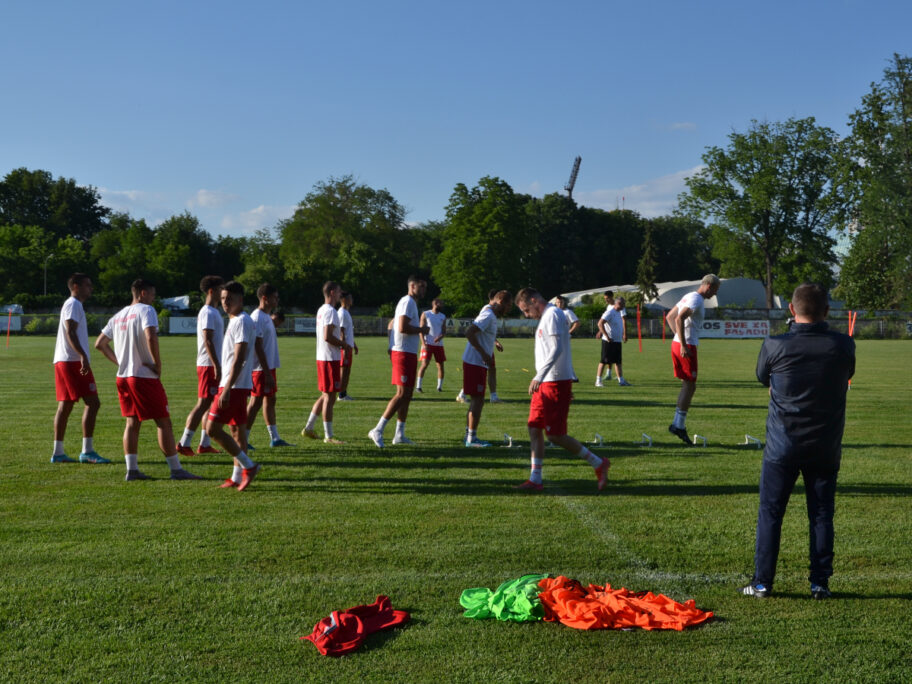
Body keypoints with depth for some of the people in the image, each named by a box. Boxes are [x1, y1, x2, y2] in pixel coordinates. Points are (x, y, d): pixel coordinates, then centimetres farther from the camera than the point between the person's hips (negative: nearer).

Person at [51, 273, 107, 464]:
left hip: (62, 362, 11)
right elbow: (70, 332, -20)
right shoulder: (73, 305, -8)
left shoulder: (72, 305, 23)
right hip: (73, 361, -11)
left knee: (65, 406, 10)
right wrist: (83, 356, -30)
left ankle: (58, 453, 11)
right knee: (92, 403, -11)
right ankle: (87, 451, -13)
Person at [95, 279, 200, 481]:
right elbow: (151, 338, -25)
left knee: (132, 423, 12)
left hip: (123, 377, 8)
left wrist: (119, 362, 15)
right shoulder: (145, 310, -9)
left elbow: (100, 343, 18)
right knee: (164, 422, -2)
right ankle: (176, 470, 0)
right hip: (144, 376, -8)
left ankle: (132, 469, 10)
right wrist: (158, 365, -16)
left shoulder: (118, 316, 15)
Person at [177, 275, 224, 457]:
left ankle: (205, 444, 15)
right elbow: (208, 341, -20)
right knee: (203, 404, -9)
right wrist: (217, 366, -23)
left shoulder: (213, 312, 17)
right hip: (209, 365, -10)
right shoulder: (208, 313, -13)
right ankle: (184, 443, -8)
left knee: (211, 404, 12)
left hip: (213, 365, 10)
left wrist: (218, 366, 23)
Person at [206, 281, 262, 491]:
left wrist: (227, 389, -25)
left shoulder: (242, 322, -15)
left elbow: (239, 359, -22)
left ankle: (248, 466, -8)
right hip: (240, 386, 10)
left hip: (233, 386, -10)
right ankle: (238, 477, 16)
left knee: (213, 428, -11)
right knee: (237, 429, 11)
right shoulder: (235, 321, 16)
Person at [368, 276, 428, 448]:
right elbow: (403, 327, -24)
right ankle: (378, 430, -12)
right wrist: (422, 330, -11)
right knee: (402, 394, -13)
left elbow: (393, 324, 29)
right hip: (404, 354, -11)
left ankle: (399, 434, 15)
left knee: (407, 395, 11)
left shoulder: (410, 303, 20)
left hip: (408, 354, 11)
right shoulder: (408, 302, -12)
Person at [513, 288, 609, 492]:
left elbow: (556, 349, -23)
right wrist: (571, 378, 25)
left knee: (555, 435, -8)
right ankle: (535, 480, 9)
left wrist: (539, 376, -28)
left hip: (556, 383, -10)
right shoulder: (546, 317, 19)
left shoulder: (552, 315, -12)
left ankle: (599, 464, 3)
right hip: (546, 383, 10)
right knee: (534, 429, 6)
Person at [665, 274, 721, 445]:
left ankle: (678, 424, 15)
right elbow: (679, 319, -25)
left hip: (677, 343, 10)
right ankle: (678, 425, -4)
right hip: (687, 346, -10)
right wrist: (684, 345, -24)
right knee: (689, 386, -4)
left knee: (687, 385, 14)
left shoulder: (688, 297, 18)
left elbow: (669, 316, 24)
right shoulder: (697, 300, -13)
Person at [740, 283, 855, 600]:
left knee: (770, 513, 8)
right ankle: (820, 583, 15)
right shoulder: (843, 346, -7)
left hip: (783, 445, -1)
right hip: (826, 447, 2)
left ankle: (762, 583, 10)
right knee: (821, 514, 11)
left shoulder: (775, 346, -13)